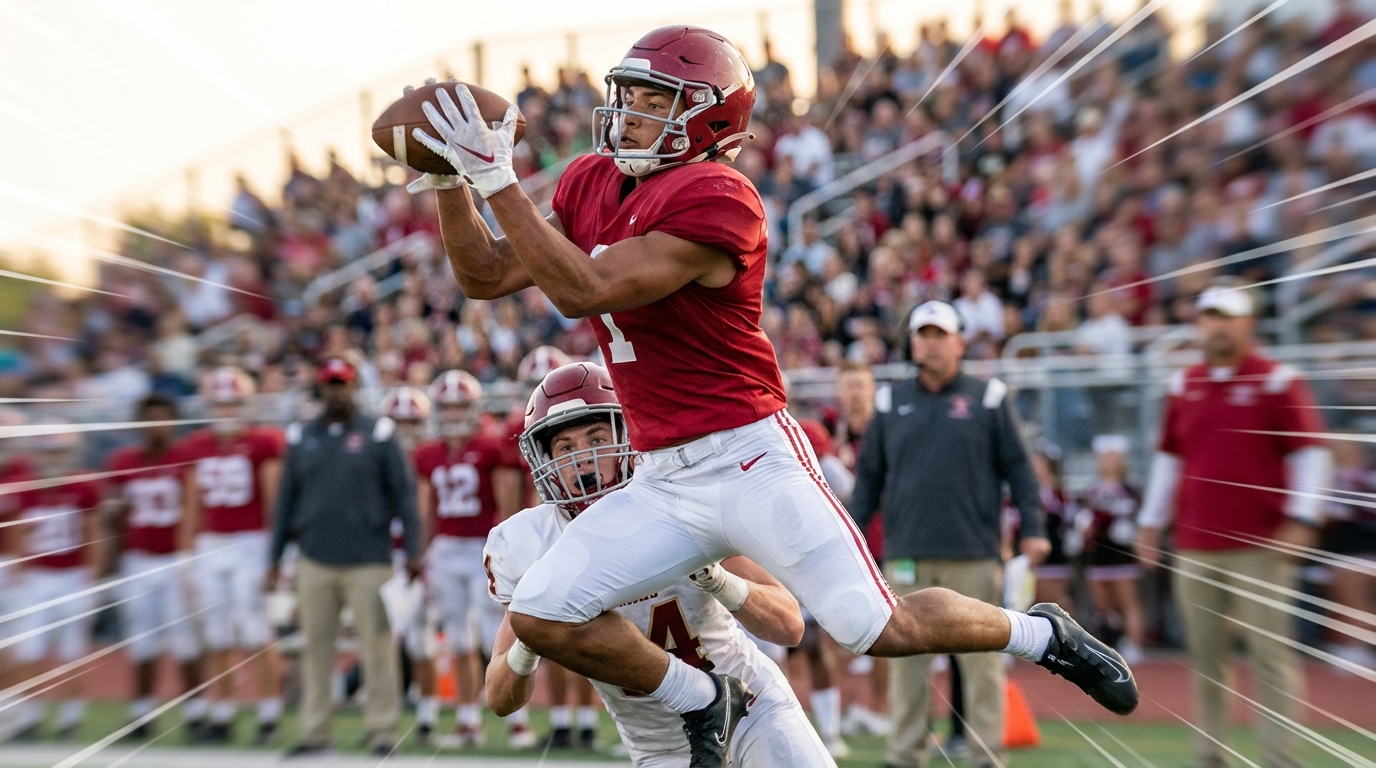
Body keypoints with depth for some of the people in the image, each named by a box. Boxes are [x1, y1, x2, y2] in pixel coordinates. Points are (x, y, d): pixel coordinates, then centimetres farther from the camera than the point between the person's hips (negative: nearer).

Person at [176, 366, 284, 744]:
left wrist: (275, 554, -6)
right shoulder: (196, 447, 10)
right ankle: (221, 717, 14)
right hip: (210, 546, 5)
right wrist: (188, 553, 14)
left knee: (255, 637, -5)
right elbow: (193, 504, 16)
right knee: (217, 639, 6)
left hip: (251, 543, -5)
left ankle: (270, 717, 4)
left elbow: (274, 499, -4)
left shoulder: (264, 443, -5)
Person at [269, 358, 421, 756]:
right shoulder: (301, 437, 9)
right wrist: (275, 556, 11)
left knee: (377, 647, -1)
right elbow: (286, 499, 13)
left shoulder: (378, 434, 0)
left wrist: (413, 549, -6)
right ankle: (314, 733, 16)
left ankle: (382, 731, 6)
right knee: (316, 649, 8)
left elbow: (403, 493, 0)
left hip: (368, 561, -3)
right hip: (314, 562, 3)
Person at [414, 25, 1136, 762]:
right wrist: (449, 181, -4)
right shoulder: (590, 183, 9)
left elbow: (582, 289, -25)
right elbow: (486, 276, 9)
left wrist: (496, 177, -25)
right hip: (662, 481, 7)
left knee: (883, 630, -8)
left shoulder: (714, 200, -18)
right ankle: (703, 703, 18)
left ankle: (1041, 633, 23)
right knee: (540, 615, -6)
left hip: (749, 460, -7)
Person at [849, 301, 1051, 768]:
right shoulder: (891, 403, 11)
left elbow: (1017, 468, 4)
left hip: (974, 558, -2)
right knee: (907, 660, 4)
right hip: (906, 555, 2)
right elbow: (869, 476, 13)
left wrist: (1032, 530, -3)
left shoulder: (988, 399, 5)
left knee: (981, 658, 0)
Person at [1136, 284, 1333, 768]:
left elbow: (1310, 452, -4)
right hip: (1194, 544, 4)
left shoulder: (1278, 380, -2)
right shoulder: (1184, 384, 12)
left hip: (1258, 546, -4)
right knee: (1204, 656, 6)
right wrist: (1151, 521, 17)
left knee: (1271, 655, -5)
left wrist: (1301, 516, -13)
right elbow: (1168, 456, 19)